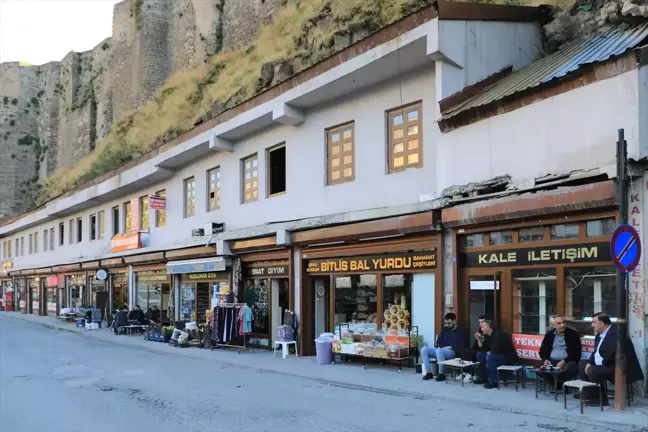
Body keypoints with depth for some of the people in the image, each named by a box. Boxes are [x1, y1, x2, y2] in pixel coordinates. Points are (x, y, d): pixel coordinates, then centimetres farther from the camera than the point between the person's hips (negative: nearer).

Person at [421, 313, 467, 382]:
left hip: (452, 352, -7)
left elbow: (460, 347, -10)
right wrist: (439, 347, -5)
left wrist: (450, 347, -15)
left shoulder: (461, 331, 0)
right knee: (424, 349, -15)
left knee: (439, 351, -39)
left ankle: (442, 374, -28)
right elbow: (438, 342, 17)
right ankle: (429, 372, -17)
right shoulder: (445, 330, 18)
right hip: (440, 350, 7)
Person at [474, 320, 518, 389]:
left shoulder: (498, 334, -19)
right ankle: (483, 377, 12)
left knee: (490, 357, -32)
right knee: (480, 354, 9)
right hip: (499, 355, 10)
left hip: (509, 357, -10)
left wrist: (490, 352, -9)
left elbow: (497, 349, -28)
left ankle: (494, 381, -26)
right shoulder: (489, 335, 9)